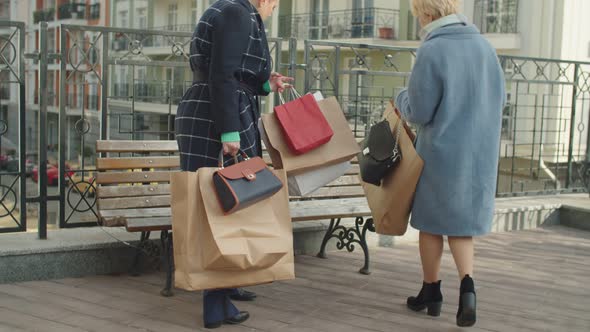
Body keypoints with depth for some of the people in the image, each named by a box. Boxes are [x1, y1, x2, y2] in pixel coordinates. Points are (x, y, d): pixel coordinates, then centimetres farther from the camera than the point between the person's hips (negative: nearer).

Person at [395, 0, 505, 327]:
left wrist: (401, 98, 6)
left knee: (432, 222, 12)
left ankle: (431, 291, 23)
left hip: (441, 152, -4)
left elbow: (418, 112, -14)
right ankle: (467, 285, -4)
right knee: (462, 222, 14)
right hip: (480, 153, 5)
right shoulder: (484, 45, 2)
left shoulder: (431, 51, -15)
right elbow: (500, 98, 11)